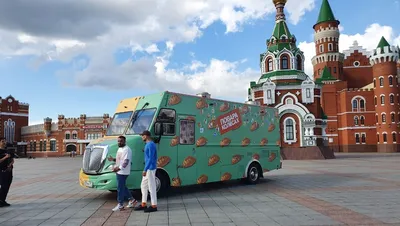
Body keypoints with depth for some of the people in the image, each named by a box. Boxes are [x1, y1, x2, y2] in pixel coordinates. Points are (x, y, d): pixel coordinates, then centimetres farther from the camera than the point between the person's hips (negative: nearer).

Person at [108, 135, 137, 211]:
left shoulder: (126, 149, -16)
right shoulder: (119, 149, 17)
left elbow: (126, 161, -23)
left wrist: (119, 168, -29)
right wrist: (113, 159, 10)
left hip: (122, 172, -10)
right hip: (119, 172, 10)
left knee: (120, 188, -4)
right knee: (123, 187, 17)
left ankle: (120, 205, 5)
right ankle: (132, 200, 28)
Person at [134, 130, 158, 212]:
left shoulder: (151, 145, -18)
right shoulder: (148, 144, 13)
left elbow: (151, 158, -23)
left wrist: (145, 169, -23)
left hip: (150, 169, -10)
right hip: (148, 169, 10)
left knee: (151, 187, -4)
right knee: (143, 186, 14)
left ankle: (154, 206, 4)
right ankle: (143, 204, 21)